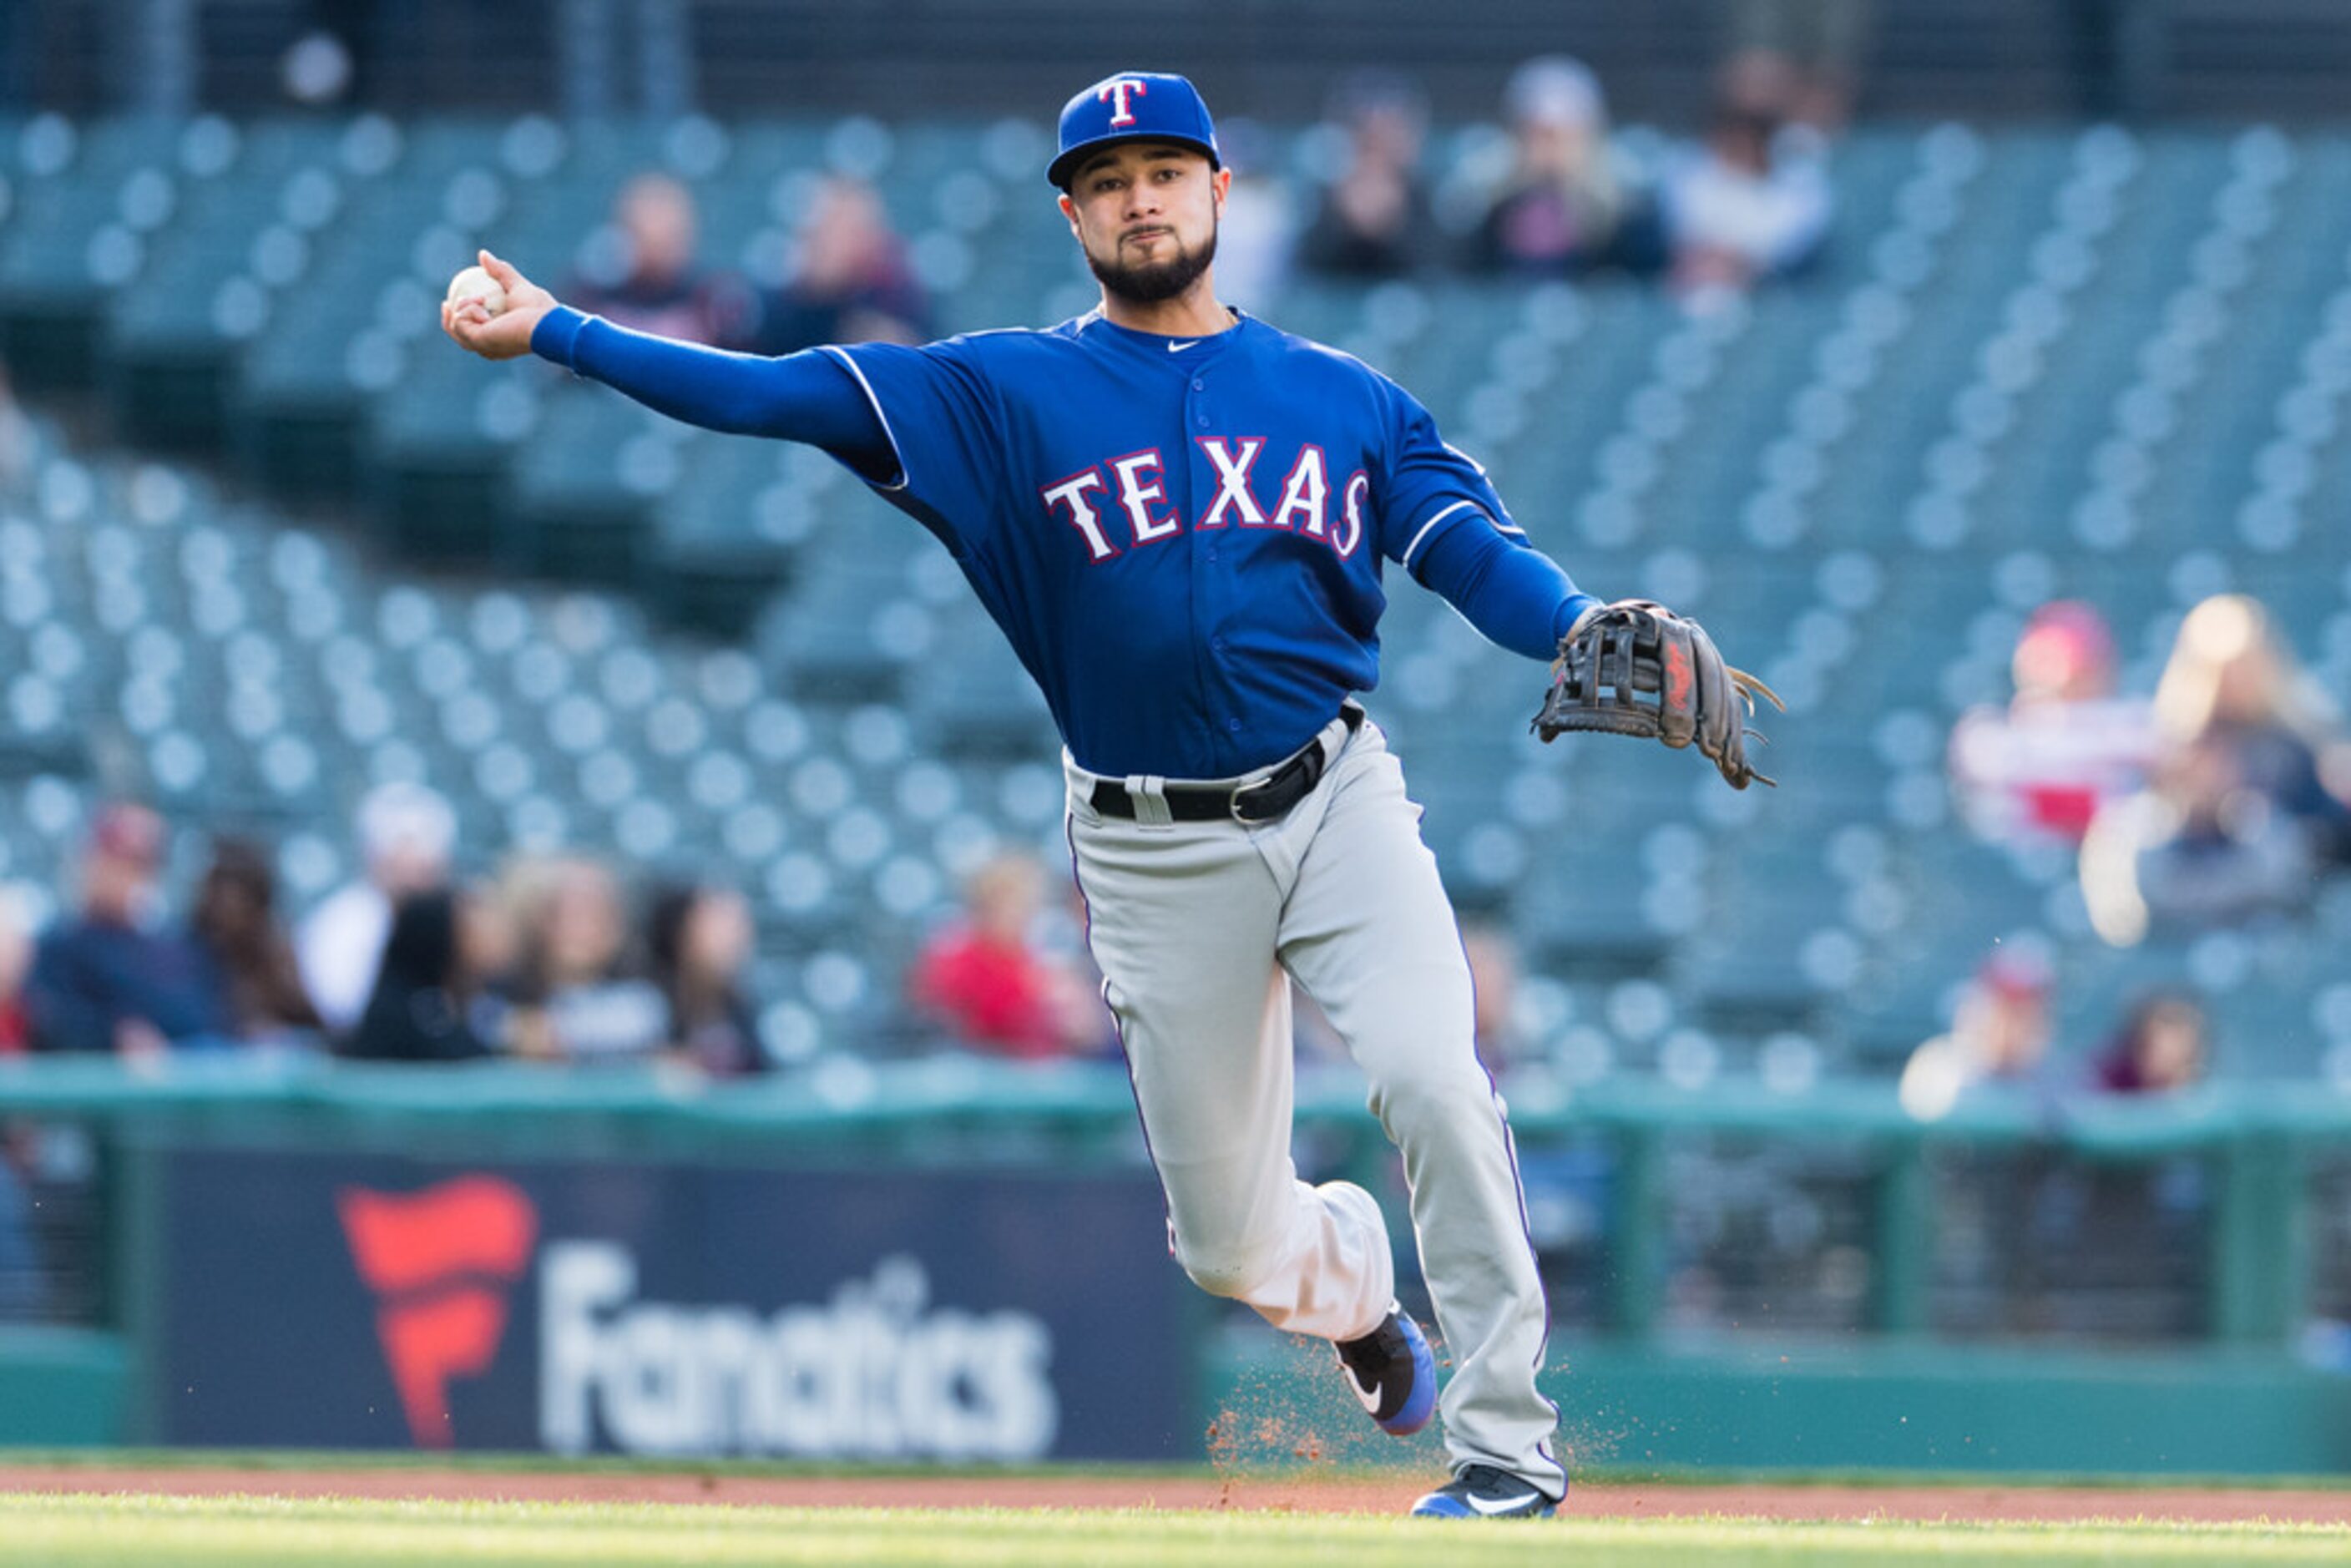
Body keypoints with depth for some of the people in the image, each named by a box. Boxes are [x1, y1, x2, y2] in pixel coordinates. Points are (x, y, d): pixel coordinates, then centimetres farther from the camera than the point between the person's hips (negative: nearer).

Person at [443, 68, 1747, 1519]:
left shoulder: (1347, 403, 8)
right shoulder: (1007, 395, 4)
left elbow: (1485, 562, -1)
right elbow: (777, 396, -2)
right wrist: (554, 334, -10)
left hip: (1334, 802, -1)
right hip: (1156, 850, 1)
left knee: (1429, 1072, -26)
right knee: (1228, 1238, 4)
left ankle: (1509, 1441, -18)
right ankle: (1354, 1279, 41)